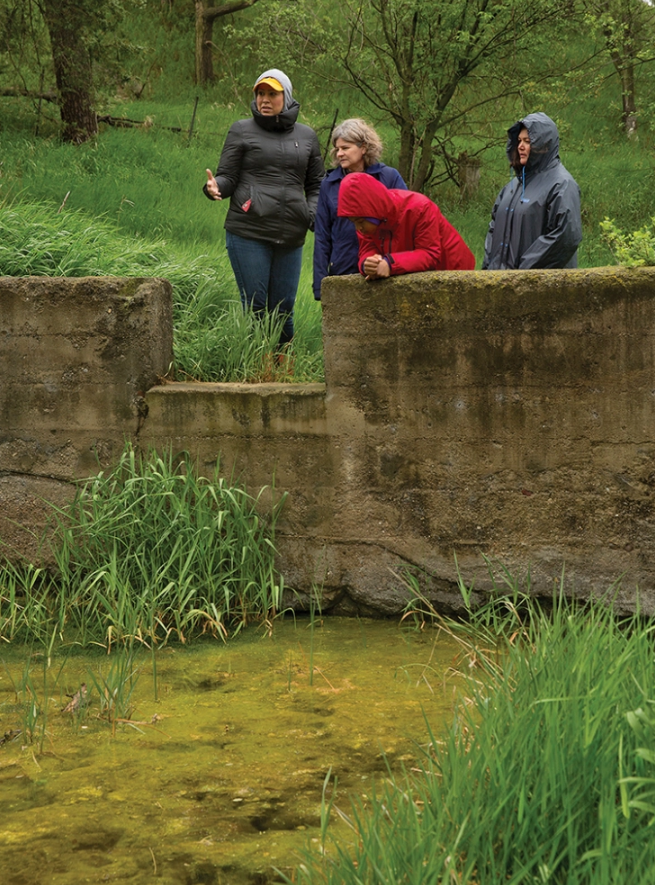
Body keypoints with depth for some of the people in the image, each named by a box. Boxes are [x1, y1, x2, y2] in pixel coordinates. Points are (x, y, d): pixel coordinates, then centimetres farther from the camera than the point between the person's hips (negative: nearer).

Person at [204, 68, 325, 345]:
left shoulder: (306, 136, 15)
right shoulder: (242, 130, 6)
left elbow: (316, 184, 19)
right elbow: (228, 178, 3)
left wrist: (315, 216, 0)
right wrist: (214, 187, -20)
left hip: (291, 236, 3)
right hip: (248, 233, -3)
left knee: (283, 309, 5)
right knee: (255, 307, -3)